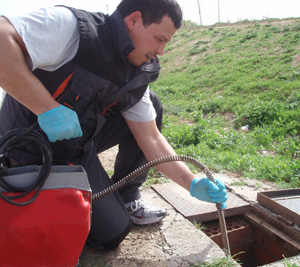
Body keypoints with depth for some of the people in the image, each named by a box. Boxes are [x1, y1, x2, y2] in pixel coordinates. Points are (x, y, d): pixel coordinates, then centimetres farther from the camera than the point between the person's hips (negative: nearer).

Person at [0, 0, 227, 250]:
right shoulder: (70, 26, -22)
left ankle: (126, 199, 10)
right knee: (112, 232, -7)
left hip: (81, 143, 7)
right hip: (37, 154, -7)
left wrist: (193, 184, -7)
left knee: (151, 106, 0)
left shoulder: (136, 76, -1)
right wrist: (48, 108, -37)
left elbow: (151, 140, -1)